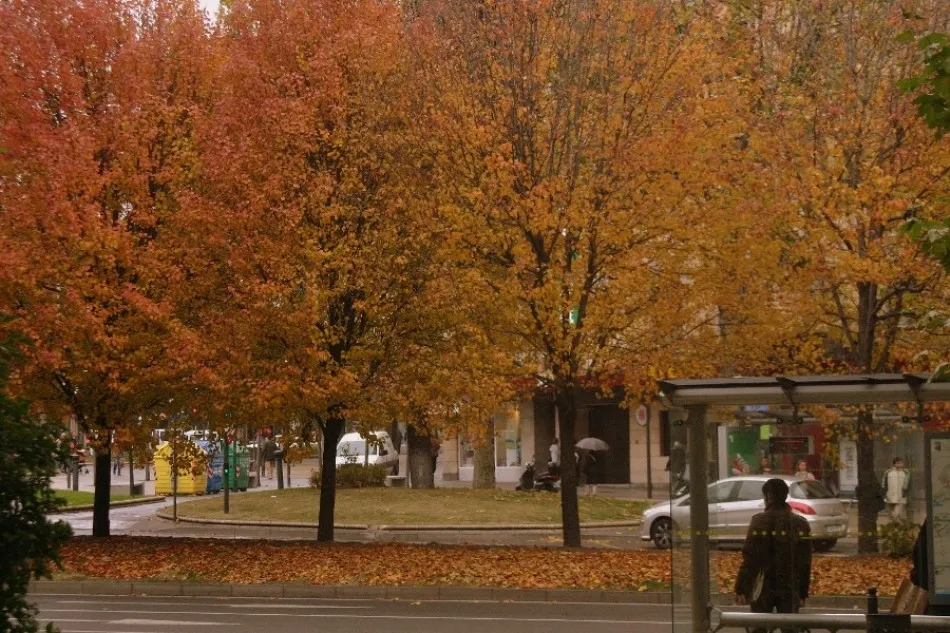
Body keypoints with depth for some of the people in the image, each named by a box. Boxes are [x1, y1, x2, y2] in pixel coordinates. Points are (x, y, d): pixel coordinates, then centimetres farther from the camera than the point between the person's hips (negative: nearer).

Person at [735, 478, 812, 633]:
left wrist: (741, 589, -8)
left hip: (763, 587, -3)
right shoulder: (800, 524, 3)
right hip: (790, 589, 3)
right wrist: (803, 593, 11)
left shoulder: (760, 521, -9)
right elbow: (806, 562, 5)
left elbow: (749, 559, -12)